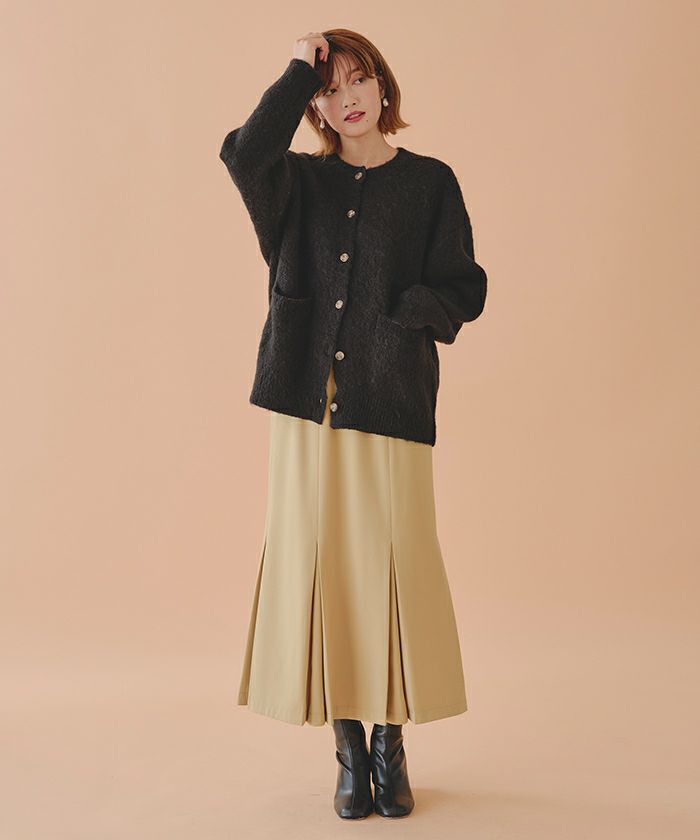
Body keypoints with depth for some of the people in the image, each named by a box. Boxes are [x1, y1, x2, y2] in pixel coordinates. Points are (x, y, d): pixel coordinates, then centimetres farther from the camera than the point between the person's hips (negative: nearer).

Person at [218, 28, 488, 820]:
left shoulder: (430, 183, 9)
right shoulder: (299, 183, 13)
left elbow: (462, 291, 4)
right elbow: (245, 154, -10)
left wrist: (392, 320, -10)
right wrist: (298, 70, -2)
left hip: (391, 402, -1)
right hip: (307, 398, 2)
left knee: (394, 568, -3)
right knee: (318, 566, 0)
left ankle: (389, 748, 13)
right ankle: (348, 754, 13)